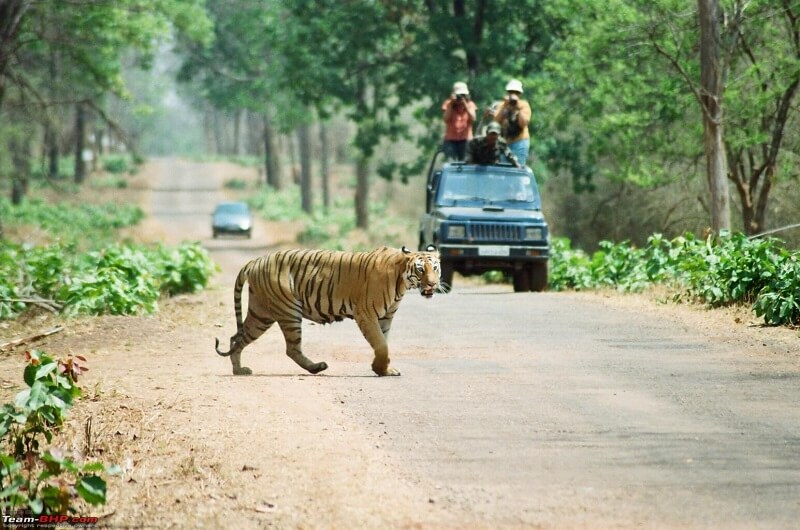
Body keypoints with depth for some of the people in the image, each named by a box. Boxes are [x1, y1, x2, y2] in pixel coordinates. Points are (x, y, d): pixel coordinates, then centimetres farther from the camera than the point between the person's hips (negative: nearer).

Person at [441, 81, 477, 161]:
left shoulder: (470, 104, 5)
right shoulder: (448, 104, 2)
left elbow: (473, 119, -10)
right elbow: (446, 119, -10)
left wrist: (465, 105, -17)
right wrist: (451, 104, -14)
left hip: (465, 139, 0)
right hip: (450, 140, 0)